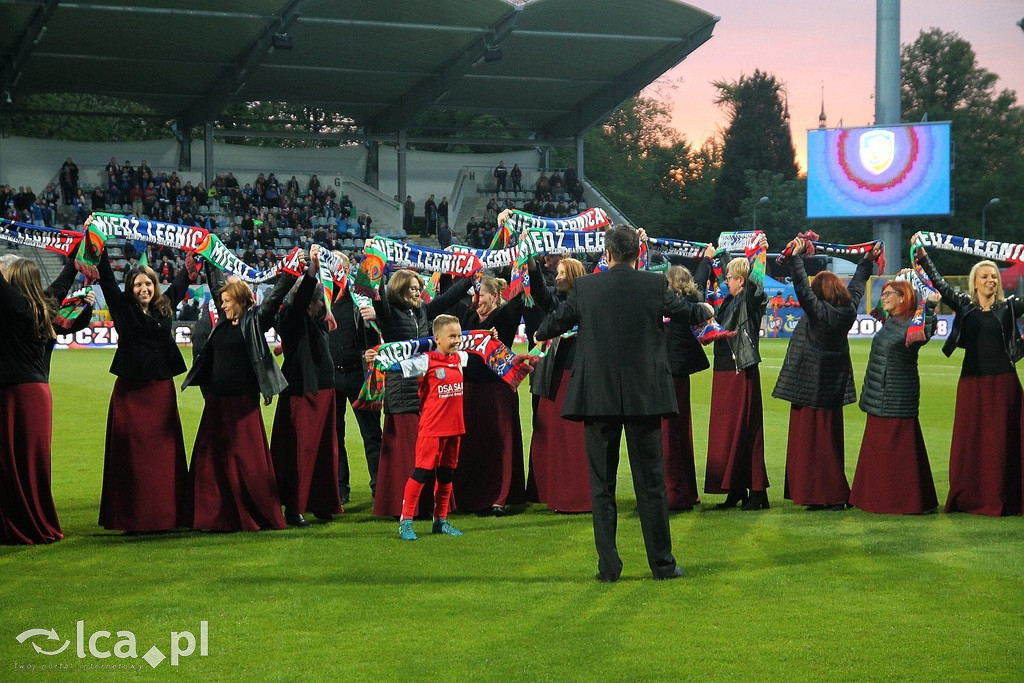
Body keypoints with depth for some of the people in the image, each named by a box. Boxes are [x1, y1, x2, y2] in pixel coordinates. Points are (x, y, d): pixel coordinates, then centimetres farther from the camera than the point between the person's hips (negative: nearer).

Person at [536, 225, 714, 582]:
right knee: (651, 482, 7)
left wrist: (539, 334, 36)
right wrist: (706, 310, 39)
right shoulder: (655, 285, -3)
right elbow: (687, 312, 15)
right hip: (644, 396, 0)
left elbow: (556, 321, 13)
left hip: (597, 396, 0)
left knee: (601, 484, 6)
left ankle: (608, 566, 5)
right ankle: (662, 563, 11)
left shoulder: (585, 287, -3)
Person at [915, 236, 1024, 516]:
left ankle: (1000, 499, 5)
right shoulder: (964, 305, 6)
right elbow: (939, 283, 4)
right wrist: (921, 255, -2)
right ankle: (970, 498, 7)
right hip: (972, 380, 1)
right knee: (970, 439, 1)